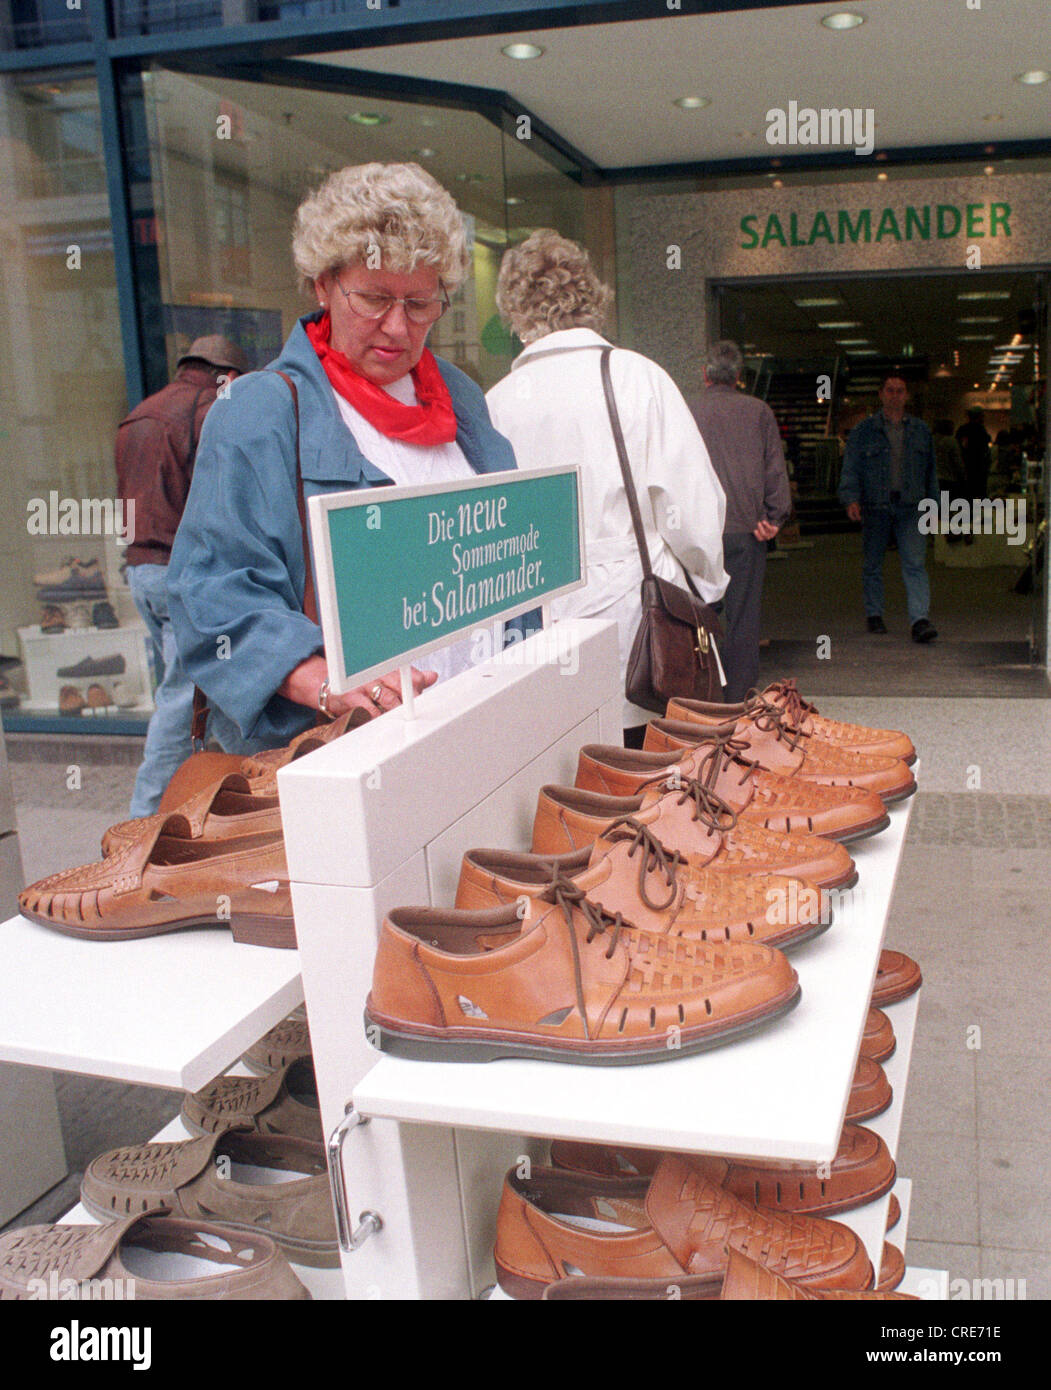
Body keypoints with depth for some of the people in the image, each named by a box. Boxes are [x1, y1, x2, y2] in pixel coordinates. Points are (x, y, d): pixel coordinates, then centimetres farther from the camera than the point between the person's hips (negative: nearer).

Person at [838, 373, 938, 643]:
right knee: (872, 564, 8)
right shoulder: (863, 431, 4)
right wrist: (851, 499, -17)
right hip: (875, 507, -1)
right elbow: (851, 468, -2)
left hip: (910, 507, 1)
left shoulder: (920, 431, 13)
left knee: (915, 563, -10)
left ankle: (920, 620, -16)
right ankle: (874, 615, 23)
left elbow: (931, 471, 19)